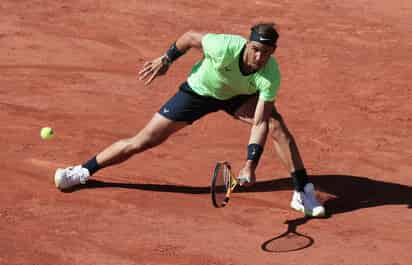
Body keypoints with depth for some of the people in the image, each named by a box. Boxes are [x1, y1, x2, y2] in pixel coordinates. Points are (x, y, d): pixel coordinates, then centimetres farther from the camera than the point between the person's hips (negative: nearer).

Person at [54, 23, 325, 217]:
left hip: (239, 97, 1)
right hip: (198, 91, -1)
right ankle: (83, 171, 13)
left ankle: (303, 192, -10)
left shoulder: (270, 76, -34)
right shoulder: (224, 47, -39)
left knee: (277, 126, -24)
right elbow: (190, 37, -18)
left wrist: (250, 164, -43)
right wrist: (166, 59, -7)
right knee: (144, 141, -3)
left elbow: (259, 123, -34)